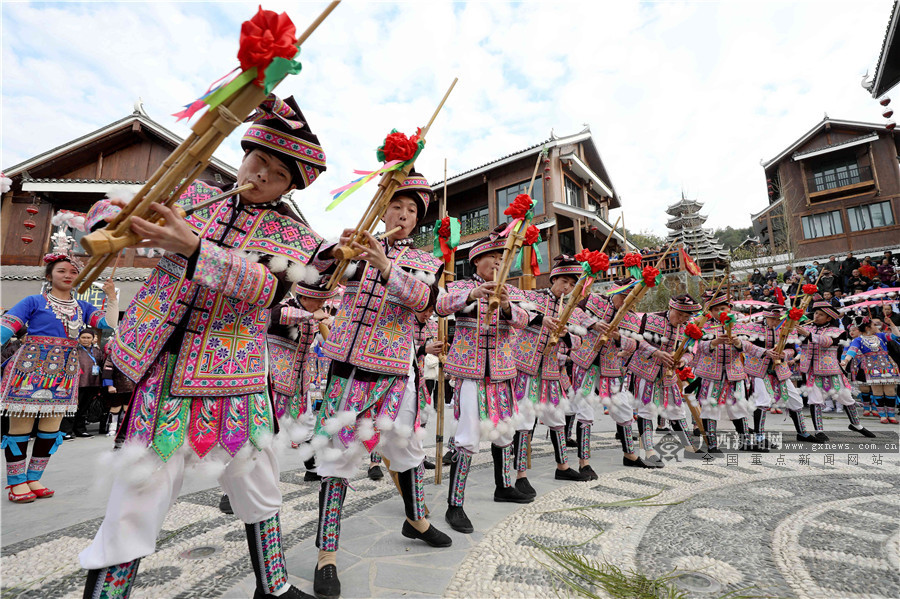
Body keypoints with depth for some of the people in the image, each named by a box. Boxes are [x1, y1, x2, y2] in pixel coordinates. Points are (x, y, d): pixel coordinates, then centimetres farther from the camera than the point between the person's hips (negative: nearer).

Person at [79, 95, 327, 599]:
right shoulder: (194, 193, 8)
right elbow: (112, 206, 13)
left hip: (236, 379, 1)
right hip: (164, 372, 0)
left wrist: (193, 248, -30)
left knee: (261, 496, 15)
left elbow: (268, 284, -18)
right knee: (135, 513, -2)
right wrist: (107, 227, -10)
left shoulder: (294, 233, 1)